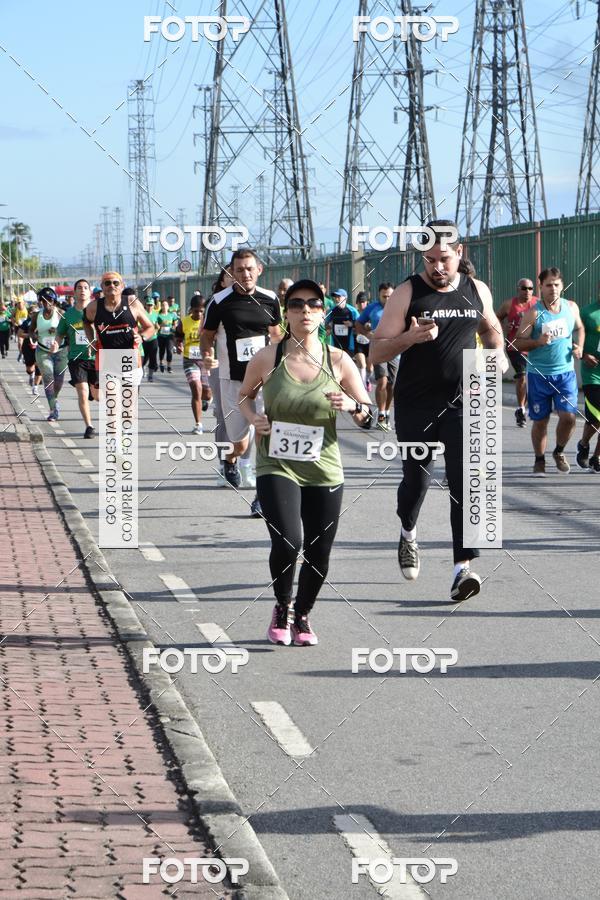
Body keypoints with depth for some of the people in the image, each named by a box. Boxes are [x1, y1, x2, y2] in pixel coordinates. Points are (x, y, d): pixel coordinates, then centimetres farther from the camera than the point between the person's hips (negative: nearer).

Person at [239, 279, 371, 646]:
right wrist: (253, 418, -5)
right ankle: (282, 609, 9)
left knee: (318, 556, 4)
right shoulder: (267, 358, -2)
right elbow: (245, 395, 15)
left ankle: (302, 616, 32)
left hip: (324, 471, 2)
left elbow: (369, 413, 6)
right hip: (277, 467, -2)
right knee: (287, 543, -20)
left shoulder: (338, 361, 0)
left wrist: (352, 406, -16)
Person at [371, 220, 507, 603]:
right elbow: (377, 352, -7)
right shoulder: (408, 293, -5)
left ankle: (464, 568, -18)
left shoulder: (478, 291, 5)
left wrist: (497, 354, 6)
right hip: (416, 406, -1)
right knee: (417, 476, 12)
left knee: (465, 480, -13)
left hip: (462, 402, 1)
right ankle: (408, 533, 45)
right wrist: (411, 337, -25)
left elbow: (491, 328, 26)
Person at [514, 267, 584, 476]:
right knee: (540, 421, 5)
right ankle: (539, 460, 23)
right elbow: (518, 343, -9)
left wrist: (579, 347, 5)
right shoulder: (533, 313, -9)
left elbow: (579, 328, 22)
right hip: (538, 374, -2)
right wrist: (538, 342, -26)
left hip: (565, 373, 2)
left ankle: (559, 452, 19)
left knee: (568, 416, -8)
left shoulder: (571, 307, 3)